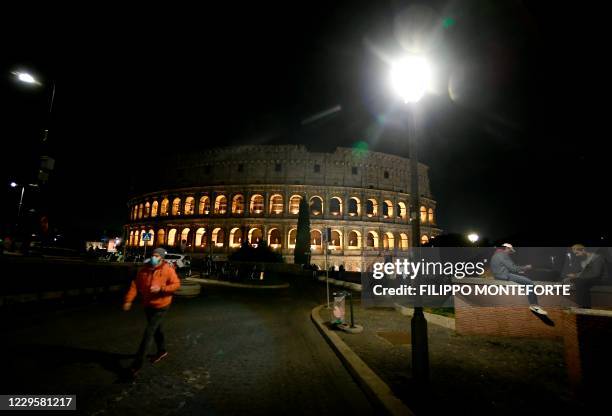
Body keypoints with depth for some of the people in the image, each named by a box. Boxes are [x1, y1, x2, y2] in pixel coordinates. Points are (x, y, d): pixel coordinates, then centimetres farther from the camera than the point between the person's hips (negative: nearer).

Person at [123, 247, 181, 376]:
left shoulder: (167, 269, -15)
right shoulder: (144, 269, -1)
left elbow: (176, 284, -15)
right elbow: (135, 285, 0)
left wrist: (160, 288, -26)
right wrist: (128, 300, -7)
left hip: (161, 306, -6)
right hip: (147, 304, 6)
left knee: (149, 332, -6)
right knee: (156, 329, 22)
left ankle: (138, 361, 5)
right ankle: (162, 350, 44)